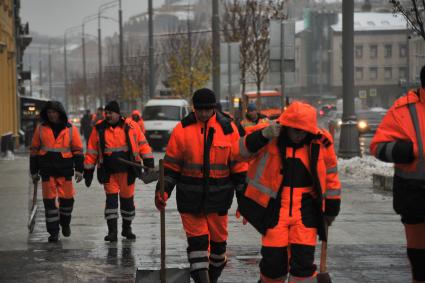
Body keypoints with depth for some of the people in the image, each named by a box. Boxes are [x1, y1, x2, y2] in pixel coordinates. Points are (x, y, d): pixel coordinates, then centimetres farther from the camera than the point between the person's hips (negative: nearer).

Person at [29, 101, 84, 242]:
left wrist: (79, 170, -3)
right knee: (49, 200, -1)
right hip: (47, 170, 0)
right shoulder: (41, 128, 5)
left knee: (67, 198, 4)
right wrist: (34, 171, 8)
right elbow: (34, 150, 10)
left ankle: (65, 222, 32)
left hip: (65, 170, 0)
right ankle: (53, 232, 6)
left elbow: (78, 150, 4)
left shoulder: (71, 129, 2)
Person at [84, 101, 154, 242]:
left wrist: (149, 163, 1)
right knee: (111, 199, -5)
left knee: (127, 200, 9)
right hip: (109, 173, 0)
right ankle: (112, 231, -1)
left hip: (127, 171, 0)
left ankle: (127, 228, 26)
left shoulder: (131, 126, -1)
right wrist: (88, 171, 5)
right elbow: (91, 152, 6)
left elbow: (142, 144, 5)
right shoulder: (99, 129, 1)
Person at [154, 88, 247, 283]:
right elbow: (171, 165, 3)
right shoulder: (182, 129, -2)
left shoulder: (228, 128, -1)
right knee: (197, 241, -7)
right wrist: (163, 190, -7)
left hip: (218, 196, 1)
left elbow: (238, 165, 3)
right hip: (190, 197, -1)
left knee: (218, 241, 12)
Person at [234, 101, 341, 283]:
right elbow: (240, 152, -11)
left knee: (303, 259, -4)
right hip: (274, 206, 0)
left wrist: (332, 209, 13)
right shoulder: (270, 138, -6)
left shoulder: (321, 143, -2)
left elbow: (330, 177, 9)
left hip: (306, 207, 1)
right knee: (273, 258, 4)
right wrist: (263, 136, -24)